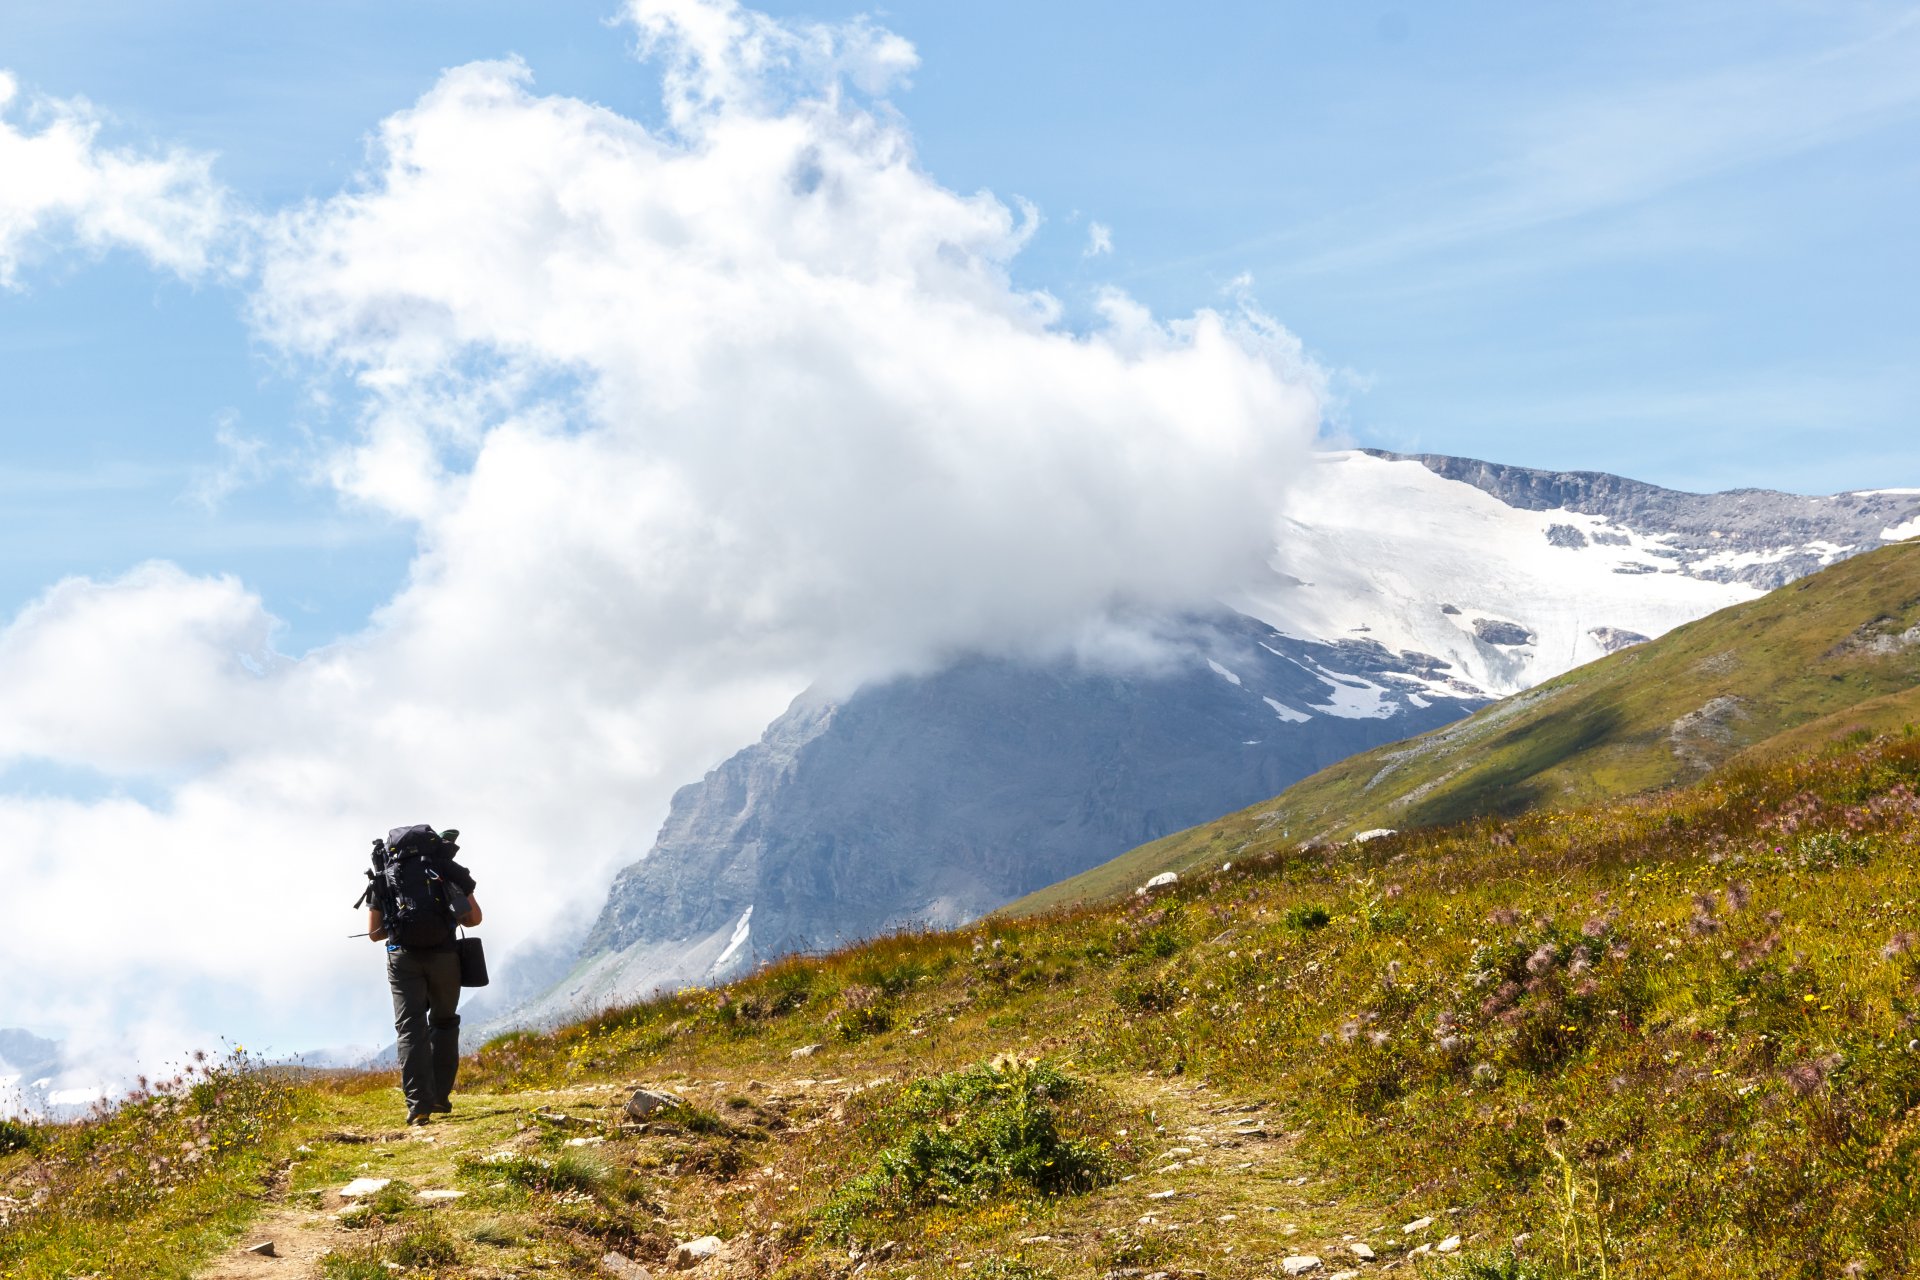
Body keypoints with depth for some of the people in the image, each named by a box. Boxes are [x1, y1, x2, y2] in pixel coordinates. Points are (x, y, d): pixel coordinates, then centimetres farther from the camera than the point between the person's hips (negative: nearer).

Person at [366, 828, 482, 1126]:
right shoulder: (449, 870, 10)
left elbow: (374, 932, 14)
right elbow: (474, 918, 10)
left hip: (402, 956, 0)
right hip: (443, 955, 0)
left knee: (411, 1028, -1)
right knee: (444, 1023, 19)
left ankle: (419, 1103, -14)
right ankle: (440, 1096, 16)